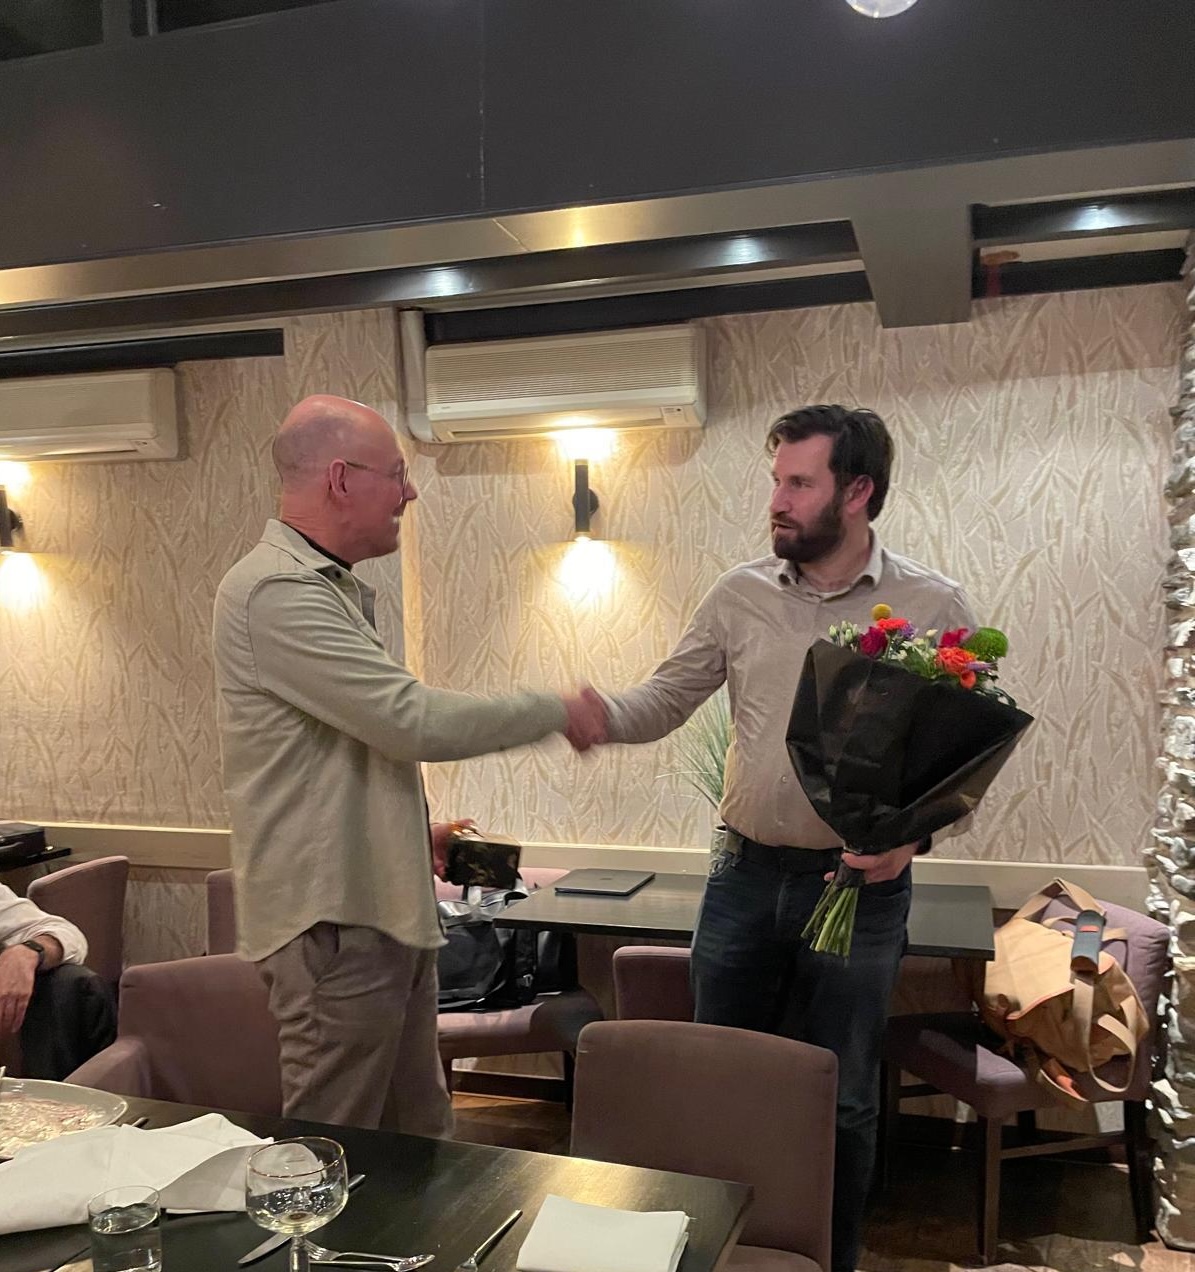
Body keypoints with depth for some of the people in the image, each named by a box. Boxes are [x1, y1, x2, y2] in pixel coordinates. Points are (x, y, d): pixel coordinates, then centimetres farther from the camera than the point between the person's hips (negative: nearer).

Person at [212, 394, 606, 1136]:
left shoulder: (333, 589, 15)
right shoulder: (276, 593, -18)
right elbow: (413, 720, -24)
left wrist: (418, 831, 14)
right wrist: (558, 713, -13)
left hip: (385, 909, 10)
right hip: (333, 922, -10)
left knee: (420, 1142, 18)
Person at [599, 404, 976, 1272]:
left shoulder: (935, 608, -8)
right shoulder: (741, 596, 0)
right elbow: (662, 703, 2)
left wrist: (914, 835, -22)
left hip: (859, 884, -3)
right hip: (745, 873, 3)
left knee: (840, 1101, 13)